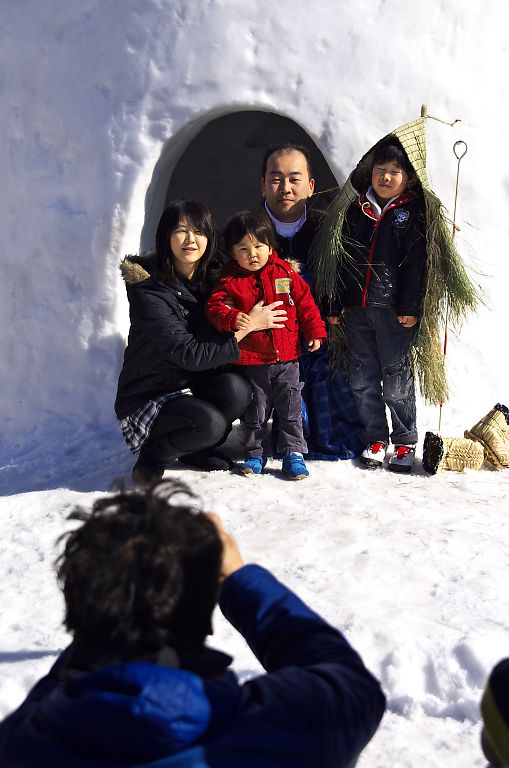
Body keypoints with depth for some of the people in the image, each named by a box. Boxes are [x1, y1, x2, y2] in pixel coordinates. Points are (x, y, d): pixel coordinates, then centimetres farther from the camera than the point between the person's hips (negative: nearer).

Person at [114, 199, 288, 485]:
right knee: (209, 423, -33)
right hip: (148, 398, -6)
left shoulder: (211, 279, 1)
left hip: (194, 387, 6)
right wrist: (248, 325, -21)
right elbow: (189, 354, -25)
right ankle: (153, 456, -2)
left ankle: (196, 449, 3)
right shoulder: (148, 290, -19)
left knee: (236, 388, -25)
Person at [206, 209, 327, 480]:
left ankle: (293, 453, 15)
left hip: (287, 358, 1)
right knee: (255, 410, 9)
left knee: (290, 408, 6)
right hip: (251, 359, -1)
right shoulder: (230, 280, -4)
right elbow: (214, 306, -9)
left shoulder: (285, 274, 1)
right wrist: (232, 318, -28)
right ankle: (254, 453, 23)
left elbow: (305, 303, 7)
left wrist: (315, 332, 6)